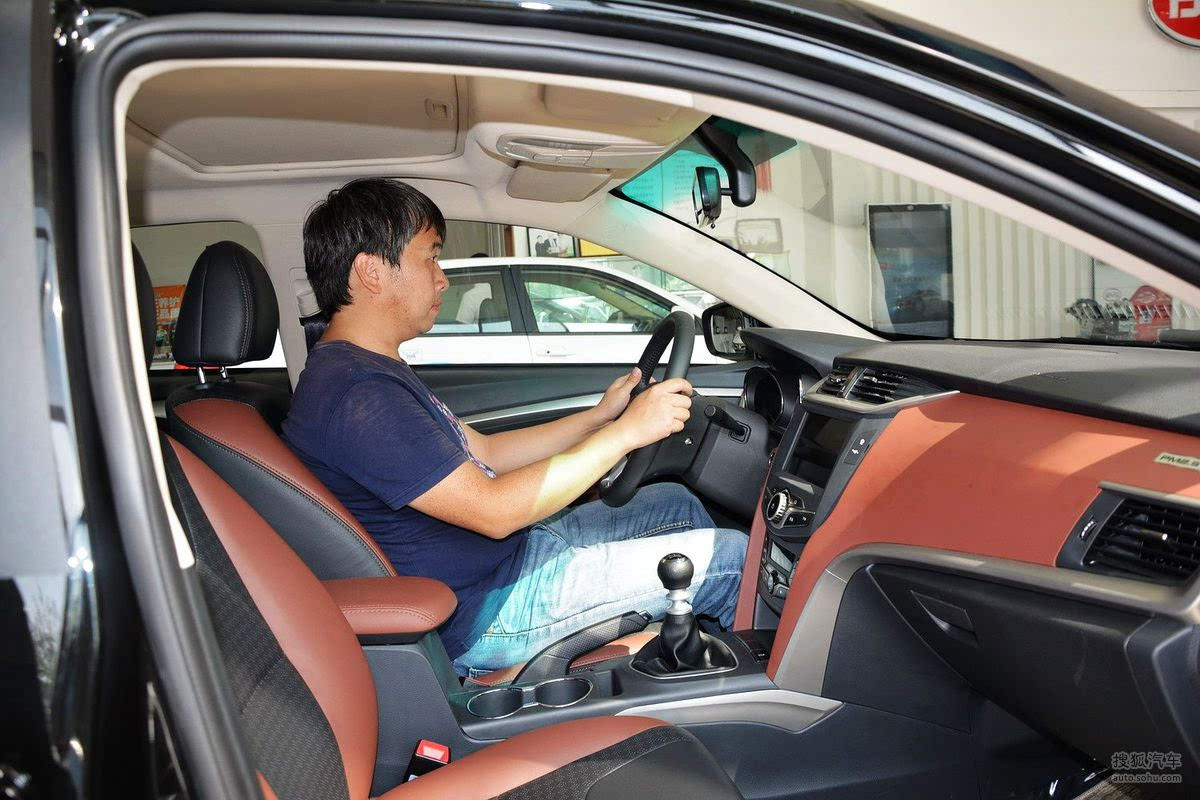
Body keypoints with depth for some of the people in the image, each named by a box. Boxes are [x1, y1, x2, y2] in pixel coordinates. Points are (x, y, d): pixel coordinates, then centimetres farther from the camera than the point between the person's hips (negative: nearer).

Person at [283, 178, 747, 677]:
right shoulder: (356, 395, -25)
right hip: (485, 614, -10)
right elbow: (493, 510, -28)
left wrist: (597, 417, 8)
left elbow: (484, 454, 14)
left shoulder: (375, 371, 11)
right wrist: (625, 432, -21)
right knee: (729, 556, -6)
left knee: (676, 503, 17)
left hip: (513, 549, 10)